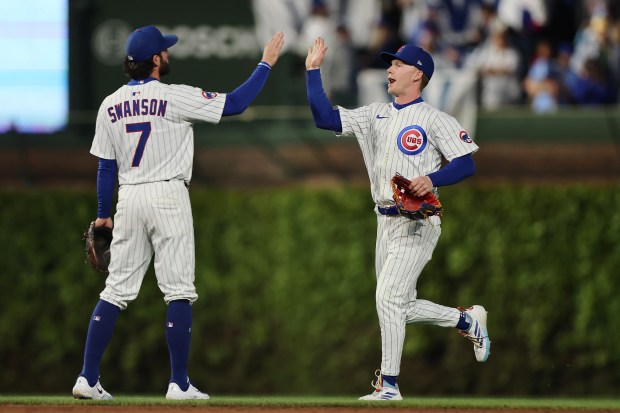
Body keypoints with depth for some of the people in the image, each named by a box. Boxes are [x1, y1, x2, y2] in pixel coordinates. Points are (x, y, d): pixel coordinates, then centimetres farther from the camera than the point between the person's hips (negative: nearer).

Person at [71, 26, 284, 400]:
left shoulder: (111, 105, 5)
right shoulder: (174, 97, -10)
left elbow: (106, 166, 9)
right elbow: (236, 103, -10)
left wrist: (103, 215, 18)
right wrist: (267, 63, 0)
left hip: (128, 200, 5)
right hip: (168, 196, -5)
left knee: (117, 290, 8)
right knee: (179, 291, 0)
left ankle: (88, 379, 3)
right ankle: (180, 384, -1)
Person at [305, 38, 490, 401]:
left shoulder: (434, 119, -6)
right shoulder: (375, 115, 13)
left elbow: (467, 164, -10)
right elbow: (325, 117, 8)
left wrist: (432, 179, -26)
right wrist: (314, 70, 4)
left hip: (417, 223, -8)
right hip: (386, 221, 8)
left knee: (389, 298, -15)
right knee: (402, 307, 10)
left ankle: (389, 384, -10)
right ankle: (468, 320, 30)